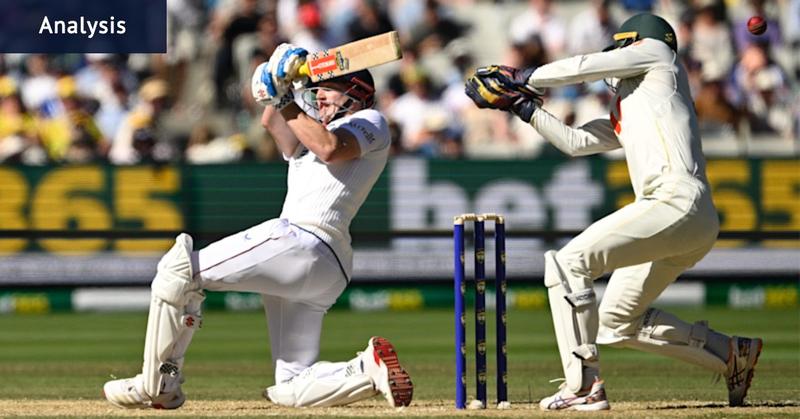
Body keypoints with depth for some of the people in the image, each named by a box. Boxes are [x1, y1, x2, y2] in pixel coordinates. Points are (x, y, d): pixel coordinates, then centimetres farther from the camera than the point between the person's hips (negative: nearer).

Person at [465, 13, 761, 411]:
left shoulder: (656, 52, 12)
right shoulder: (622, 117, 32)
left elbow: (583, 66, 9)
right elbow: (574, 141, 31)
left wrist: (522, 78, 22)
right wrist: (522, 106, 31)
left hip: (678, 202, -10)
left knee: (569, 262, -16)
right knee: (617, 322, 15)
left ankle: (583, 384, -23)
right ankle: (732, 354, 17)